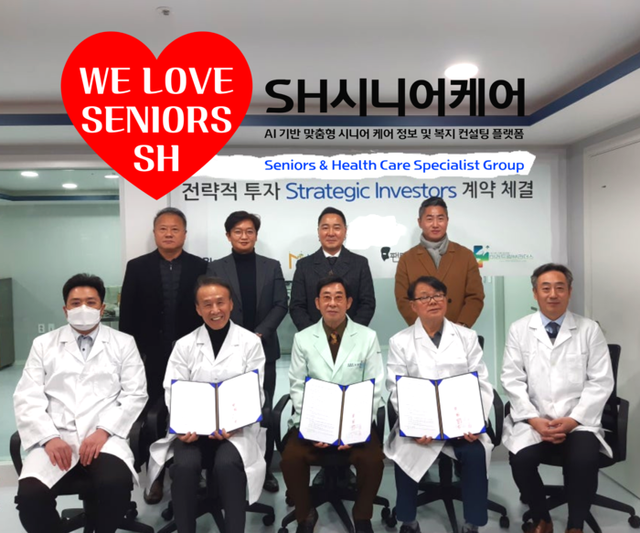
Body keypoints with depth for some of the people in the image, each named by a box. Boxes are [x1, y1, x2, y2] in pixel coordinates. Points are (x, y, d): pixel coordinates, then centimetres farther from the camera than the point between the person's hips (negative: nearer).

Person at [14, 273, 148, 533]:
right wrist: (49, 438, -11)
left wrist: (103, 431, -12)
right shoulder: (43, 344, 14)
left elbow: (135, 394, 2)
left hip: (105, 437, -1)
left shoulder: (124, 343, 9)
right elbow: (27, 398, 5)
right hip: (55, 438, 2)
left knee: (116, 484, -29)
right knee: (29, 494, -25)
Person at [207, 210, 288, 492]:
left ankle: (264, 468, 20)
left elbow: (280, 305, 1)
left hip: (264, 349, 1)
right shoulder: (215, 268, 4)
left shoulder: (272, 266, 7)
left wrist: (259, 334, -12)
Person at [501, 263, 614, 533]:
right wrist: (534, 420, -12)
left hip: (578, 422, 0)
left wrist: (573, 420, -11)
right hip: (533, 421, 0)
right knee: (521, 460, -24)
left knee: (584, 460, -28)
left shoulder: (590, 329, 4)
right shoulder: (519, 329, 4)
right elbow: (512, 380, 0)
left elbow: (601, 382, 0)